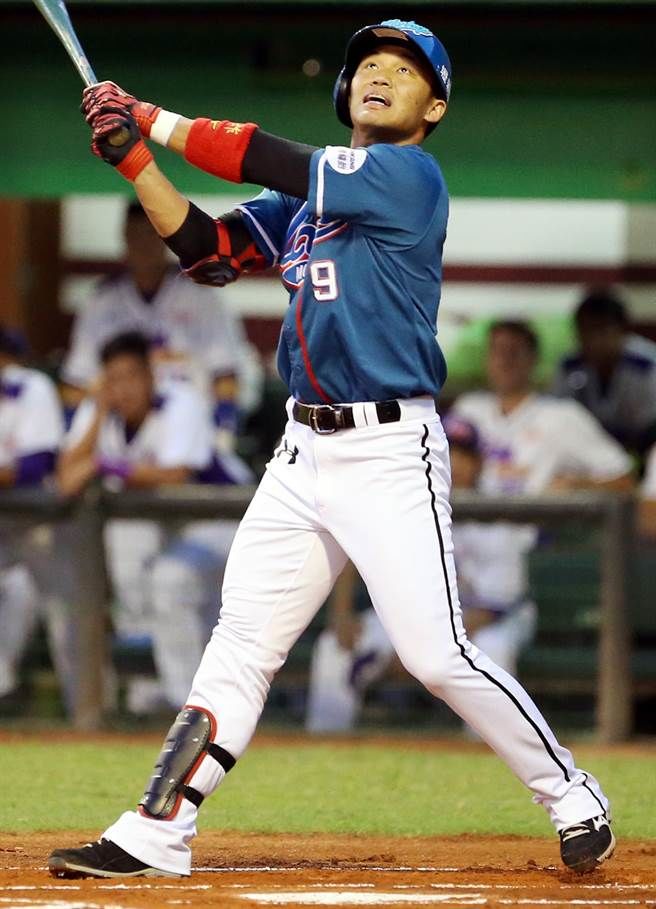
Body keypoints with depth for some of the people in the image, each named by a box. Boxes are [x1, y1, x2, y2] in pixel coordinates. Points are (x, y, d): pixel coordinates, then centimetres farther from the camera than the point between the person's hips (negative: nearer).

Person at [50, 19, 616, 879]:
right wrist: (134, 156, 1)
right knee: (239, 644, 5)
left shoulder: (410, 175, -9)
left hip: (391, 451, -7)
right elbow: (204, 249, 13)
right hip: (304, 453, 8)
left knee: (437, 655, -12)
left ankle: (575, 800, 2)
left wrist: (155, 119, -8)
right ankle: (156, 835, 6)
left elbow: (275, 163, -16)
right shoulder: (307, 198, 16)